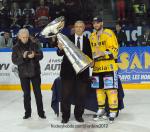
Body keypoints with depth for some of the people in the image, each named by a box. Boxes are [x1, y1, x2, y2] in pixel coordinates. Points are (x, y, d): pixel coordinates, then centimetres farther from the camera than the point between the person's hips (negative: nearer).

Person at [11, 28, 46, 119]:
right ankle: (27, 112, 21)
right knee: (26, 94, 9)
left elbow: (41, 55, -5)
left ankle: (41, 112, 15)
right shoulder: (16, 47, -1)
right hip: (23, 74, 0)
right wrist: (23, 57, -25)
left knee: (38, 93, 5)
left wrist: (34, 56, -26)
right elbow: (14, 60, -7)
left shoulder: (34, 45, -2)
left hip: (35, 72, 0)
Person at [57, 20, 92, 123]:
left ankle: (79, 115, 22)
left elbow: (89, 55, 9)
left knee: (81, 94, 7)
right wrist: (60, 48, -25)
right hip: (68, 70, -1)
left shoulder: (87, 41, 7)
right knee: (66, 94, 2)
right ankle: (65, 116, 14)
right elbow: (60, 54, -3)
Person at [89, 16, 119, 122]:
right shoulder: (92, 36, 15)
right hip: (97, 67, 7)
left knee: (111, 88, -5)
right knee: (99, 88, 12)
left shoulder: (109, 33, -6)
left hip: (109, 66, -6)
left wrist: (104, 53, -26)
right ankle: (101, 109, 26)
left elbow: (114, 49, -13)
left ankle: (113, 111, 4)